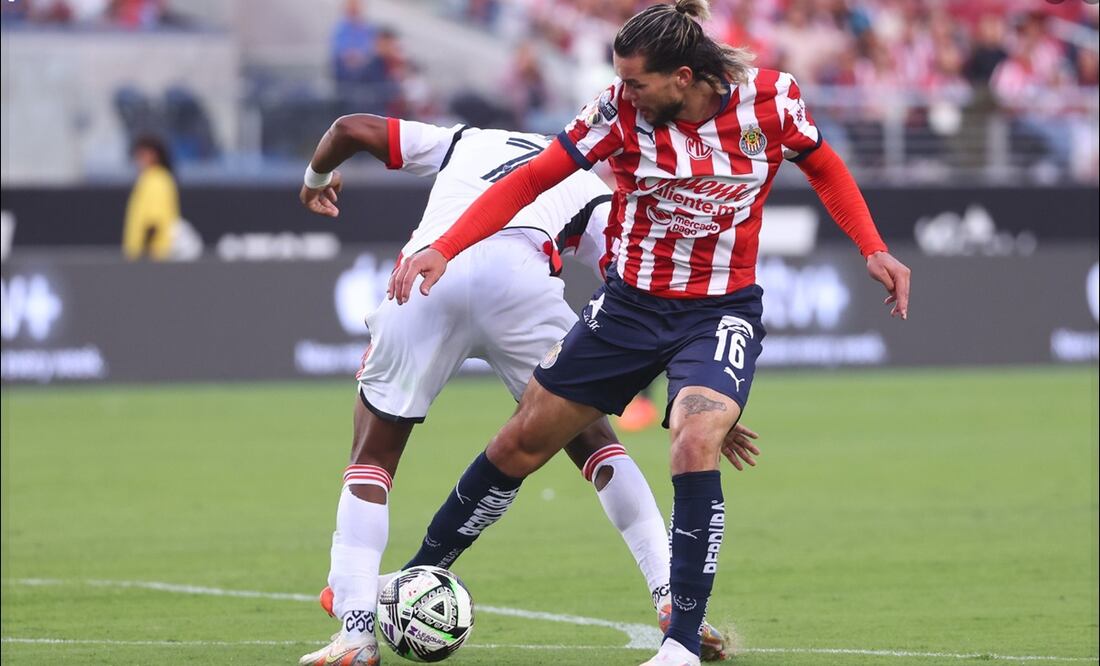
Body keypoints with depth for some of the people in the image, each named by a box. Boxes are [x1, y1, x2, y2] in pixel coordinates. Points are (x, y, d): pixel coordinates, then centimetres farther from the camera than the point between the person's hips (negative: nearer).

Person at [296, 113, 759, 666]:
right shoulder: (592, 196, 33)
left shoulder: (465, 142, 39)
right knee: (592, 440, 18)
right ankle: (673, 598, 7)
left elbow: (350, 129, 33)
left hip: (427, 272, 1)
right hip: (519, 274, -1)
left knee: (373, 456, 16)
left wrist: (318, 177, 55)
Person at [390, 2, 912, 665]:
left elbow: (824, 167, 5)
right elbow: (530, 180, -11)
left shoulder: (770, 98, -15)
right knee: (523, 442, 8)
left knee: (696, 444, -28)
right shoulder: (622, 109, -15)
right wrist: (442, 250, -20)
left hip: (721, 311, -2)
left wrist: (874, 249, -5)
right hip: (630, 304, 2)